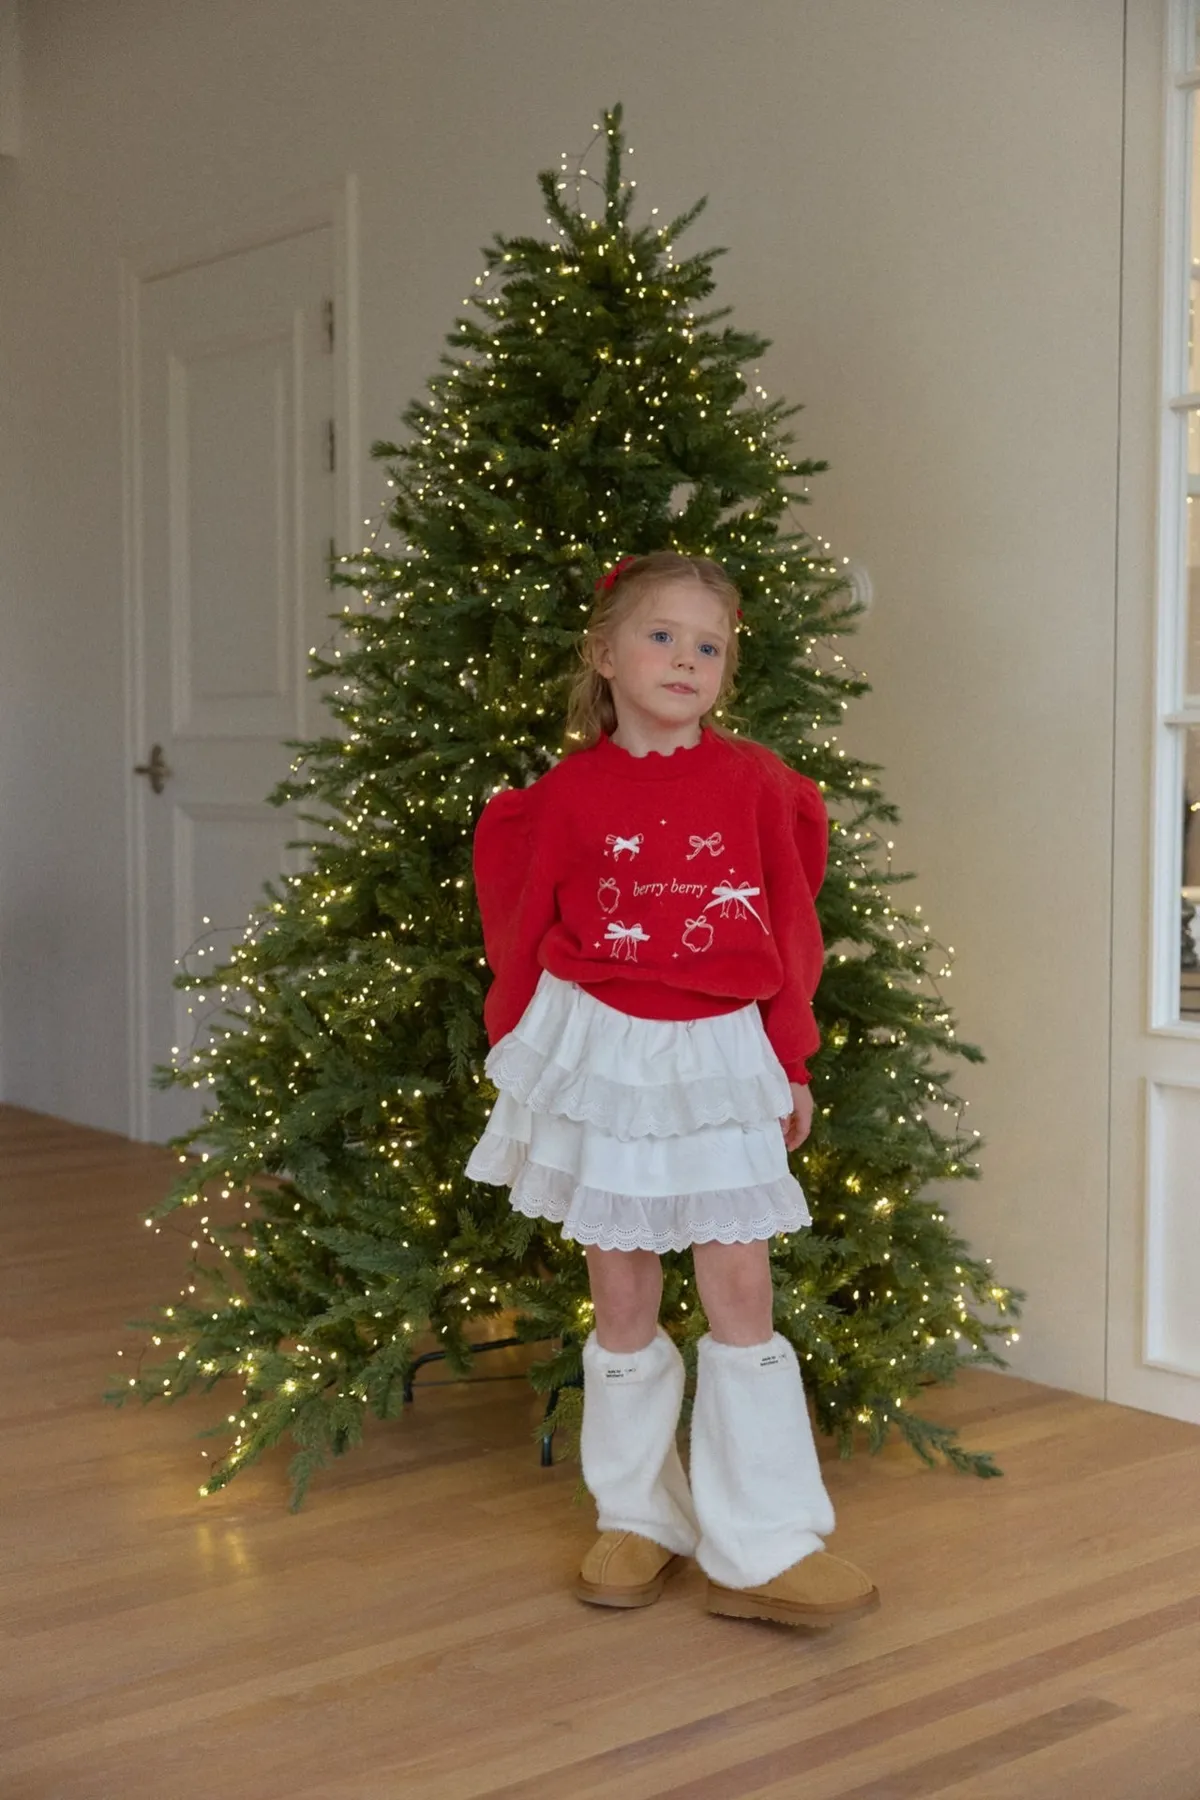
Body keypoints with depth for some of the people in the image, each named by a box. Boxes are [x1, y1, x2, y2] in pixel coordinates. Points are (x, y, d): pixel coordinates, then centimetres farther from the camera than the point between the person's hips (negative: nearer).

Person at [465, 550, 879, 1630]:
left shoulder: (755, 782, -2)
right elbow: (524, 931, 5)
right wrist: (520, 1045, 7)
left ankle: (763, 1551, 9)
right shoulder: (571, 793, -4)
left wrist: (790, 1065, 5)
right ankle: (638, 1521, 25)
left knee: (742, 1298, 1)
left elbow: (791, 928, 4)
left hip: (721, 1057, 0)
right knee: (624, 1304, 9)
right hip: (601, 1054, 0)